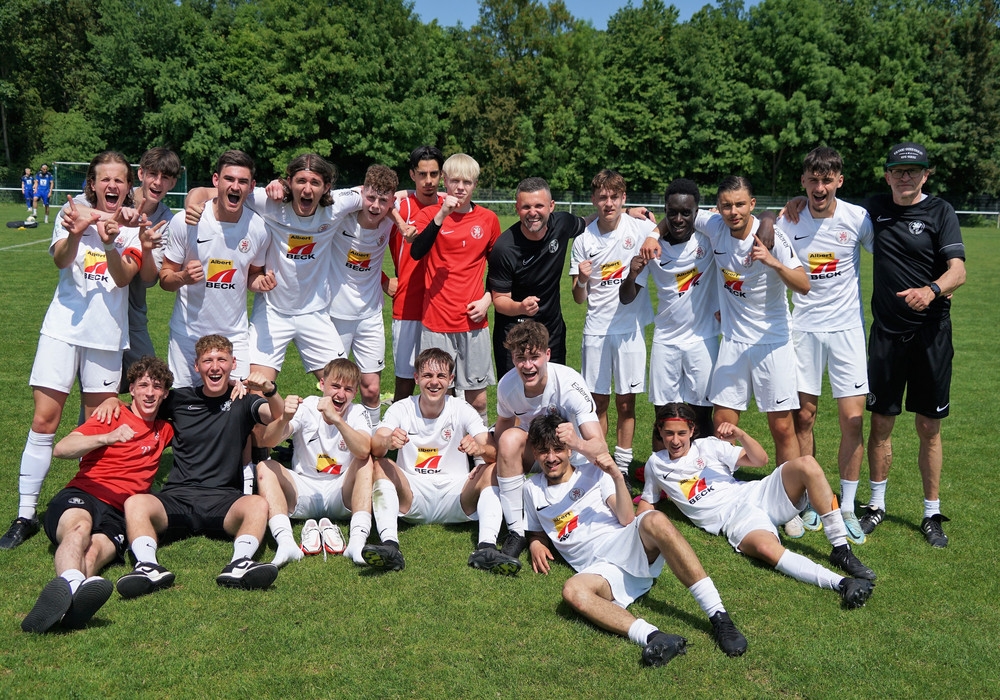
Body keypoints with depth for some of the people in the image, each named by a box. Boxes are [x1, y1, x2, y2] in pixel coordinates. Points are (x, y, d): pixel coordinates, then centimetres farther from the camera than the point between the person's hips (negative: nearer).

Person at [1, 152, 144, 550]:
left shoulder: (134, 225, 3)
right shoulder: (74, 211, 4)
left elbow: (123, 277, -11)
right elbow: (60, 260, -13)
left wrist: (110, 245, -30)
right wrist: (74, 233, -34)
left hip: (107, 335, 1)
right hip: (64, 327, 0)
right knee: (44, 419, -4)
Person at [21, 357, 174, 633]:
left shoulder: (164, 431, 27)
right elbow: (61, 449, -1)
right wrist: (107, 438, -19)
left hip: (118, 514, 2)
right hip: (82, 496, -2)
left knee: (96, 550, -33)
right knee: (80, 526, -39)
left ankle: (69, 604, -64)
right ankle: (71, 582, -69)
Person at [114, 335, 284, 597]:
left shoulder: (243, 401, 9)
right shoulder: (179, 399, 15)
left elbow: (278, 416, -10)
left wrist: (270, 390, -32)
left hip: (224, 500, -1)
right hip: (177, 497, 2)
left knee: (258, 504, -33)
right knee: (135, 503, -28)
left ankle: (239, 565, -48)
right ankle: (148, 567, -44)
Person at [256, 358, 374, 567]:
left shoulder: (357, 413, -4)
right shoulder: (306, 408, -4)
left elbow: (364, 451, -27)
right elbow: (267, 441, -19)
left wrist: (337, 419, -40)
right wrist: (284, 419, -41)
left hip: (341, 495, -1)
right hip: (303, 493, 1)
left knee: (366, 461, -25)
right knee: (265, 467, -21)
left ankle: (358, 541, -38)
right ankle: (286, 543, -38)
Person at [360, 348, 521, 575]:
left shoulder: (462, 410, -2)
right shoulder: (401, 409, -1)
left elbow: (494, 453, -15)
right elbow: (374, 448, -18)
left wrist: (480, 448, -40)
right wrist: (387, 442, -43)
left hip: (455, 498, 0)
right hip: (410, 498, 0)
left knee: (492, 471, -23)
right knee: (381, 465, -25)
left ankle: (487, 548, -38)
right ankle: (389, 544, -40)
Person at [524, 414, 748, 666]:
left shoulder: (593, 471, 16)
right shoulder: (533, 489, 20)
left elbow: (627, 519, 5)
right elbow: (538, 533, 32)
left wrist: (618, 478, -10)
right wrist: (536, 545, 9)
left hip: (632, 546, 0)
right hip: (601, 569, 1)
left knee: (654, 520, -36)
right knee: (573, 591, -35)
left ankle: (719, 617, -37)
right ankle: (652, 636, -51)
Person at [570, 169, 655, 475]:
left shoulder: (640, 229, -4)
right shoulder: (583, 241, 1)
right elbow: (579, 298, 3)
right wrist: (582, 279, -19)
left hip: (631, 326, -1)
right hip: (596, 328, 1)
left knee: (626, 403, 5)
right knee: (599, 401, 7)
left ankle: (622, 468, 17)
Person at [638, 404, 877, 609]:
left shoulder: (708, 446, 11)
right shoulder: (656, 464, 14)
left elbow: (760, 459, 3)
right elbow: (648, 501, 25)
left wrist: (740, 435, -16)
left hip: (756, 494, 2)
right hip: (734, 519, -2)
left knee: (806, 464, -26)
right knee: (767, 548, -39)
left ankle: (841, 550, -25)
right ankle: (841, 583, -46)